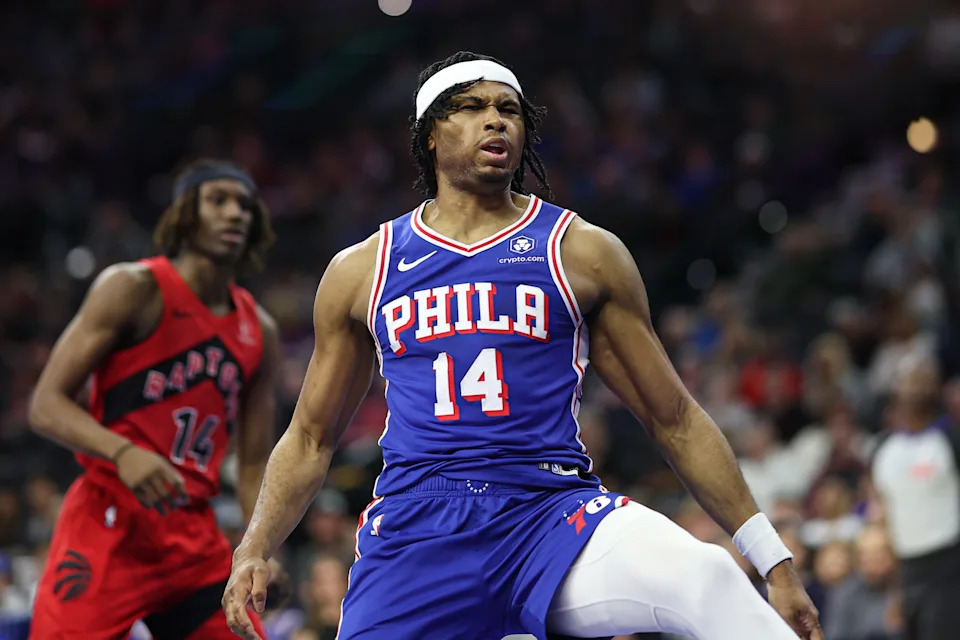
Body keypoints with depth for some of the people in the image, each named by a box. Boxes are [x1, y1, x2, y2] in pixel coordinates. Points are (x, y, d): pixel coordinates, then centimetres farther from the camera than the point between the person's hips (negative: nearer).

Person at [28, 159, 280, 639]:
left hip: (193, 537, 6)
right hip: (109, 523, -6)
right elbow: (45, 405, -10)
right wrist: (123, 452, -27)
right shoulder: (134, 289, -5)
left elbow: (253, 466, 17)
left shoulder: (259, 333, 12)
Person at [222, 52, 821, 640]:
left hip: (554, 509, -2)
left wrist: (772, 557, 7)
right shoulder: (362, 270, 14)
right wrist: (254, 550, 5)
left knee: (710, 580, -31)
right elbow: (311, 438, 21)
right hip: (417, 527, 2)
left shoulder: (584, 253, 10)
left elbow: (674, 418, 12)